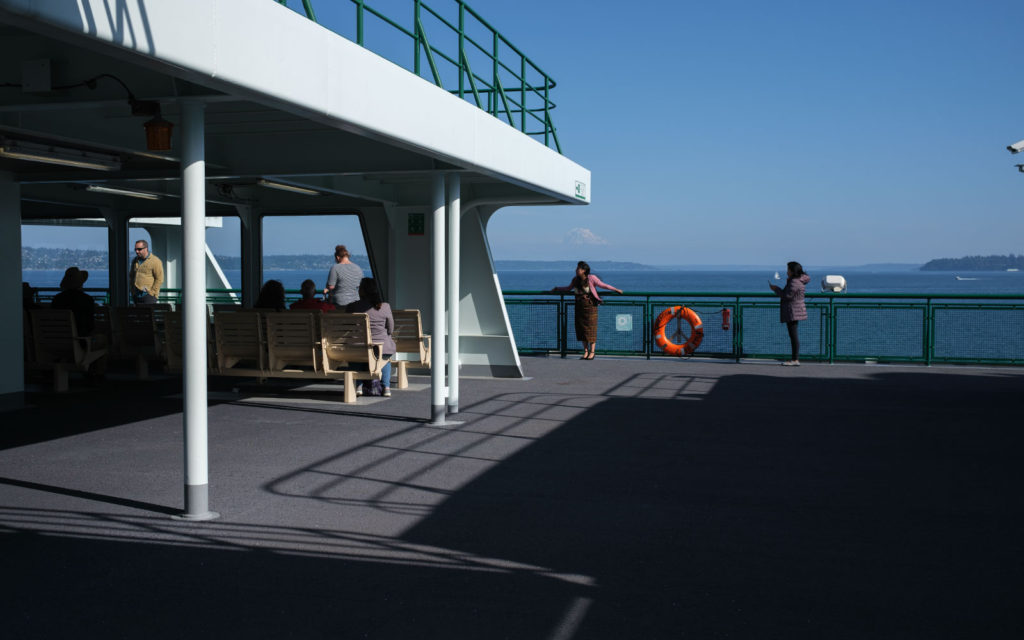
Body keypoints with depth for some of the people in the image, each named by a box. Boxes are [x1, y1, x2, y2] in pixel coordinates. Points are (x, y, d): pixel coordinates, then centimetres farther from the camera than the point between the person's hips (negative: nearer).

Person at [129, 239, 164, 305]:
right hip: (136, 296, 6)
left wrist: (151, 292, -13)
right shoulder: (135, 261, 13)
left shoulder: (155, 261, -7)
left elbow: (159, 279, -10)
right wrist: (132, 292, 13)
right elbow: (131, 277, 22)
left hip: (148, 296, -6)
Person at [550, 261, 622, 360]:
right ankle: (586, 351, 13)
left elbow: (603, 285, -3)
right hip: (579, 307, 5)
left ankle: (592, 352, 5)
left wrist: (616, 290, -2)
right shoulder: (575, 280, 6)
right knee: (581, 329, 4)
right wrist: (557, 289, 26)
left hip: (590, 306, -5)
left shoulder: (591, 278, -10)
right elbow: (569, 288, 24)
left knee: (591, 329, -3)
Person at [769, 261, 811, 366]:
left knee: (793, 335, -10)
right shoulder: (799, 281, 15)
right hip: (793, 312, 11)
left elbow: (787, 296, -19)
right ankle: (794, 358, 16)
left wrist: (776, 289, -5)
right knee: (793, 335, 13)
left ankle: (795, 360, -10)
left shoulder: (794, 282, -17)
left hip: (793, 312, -11)